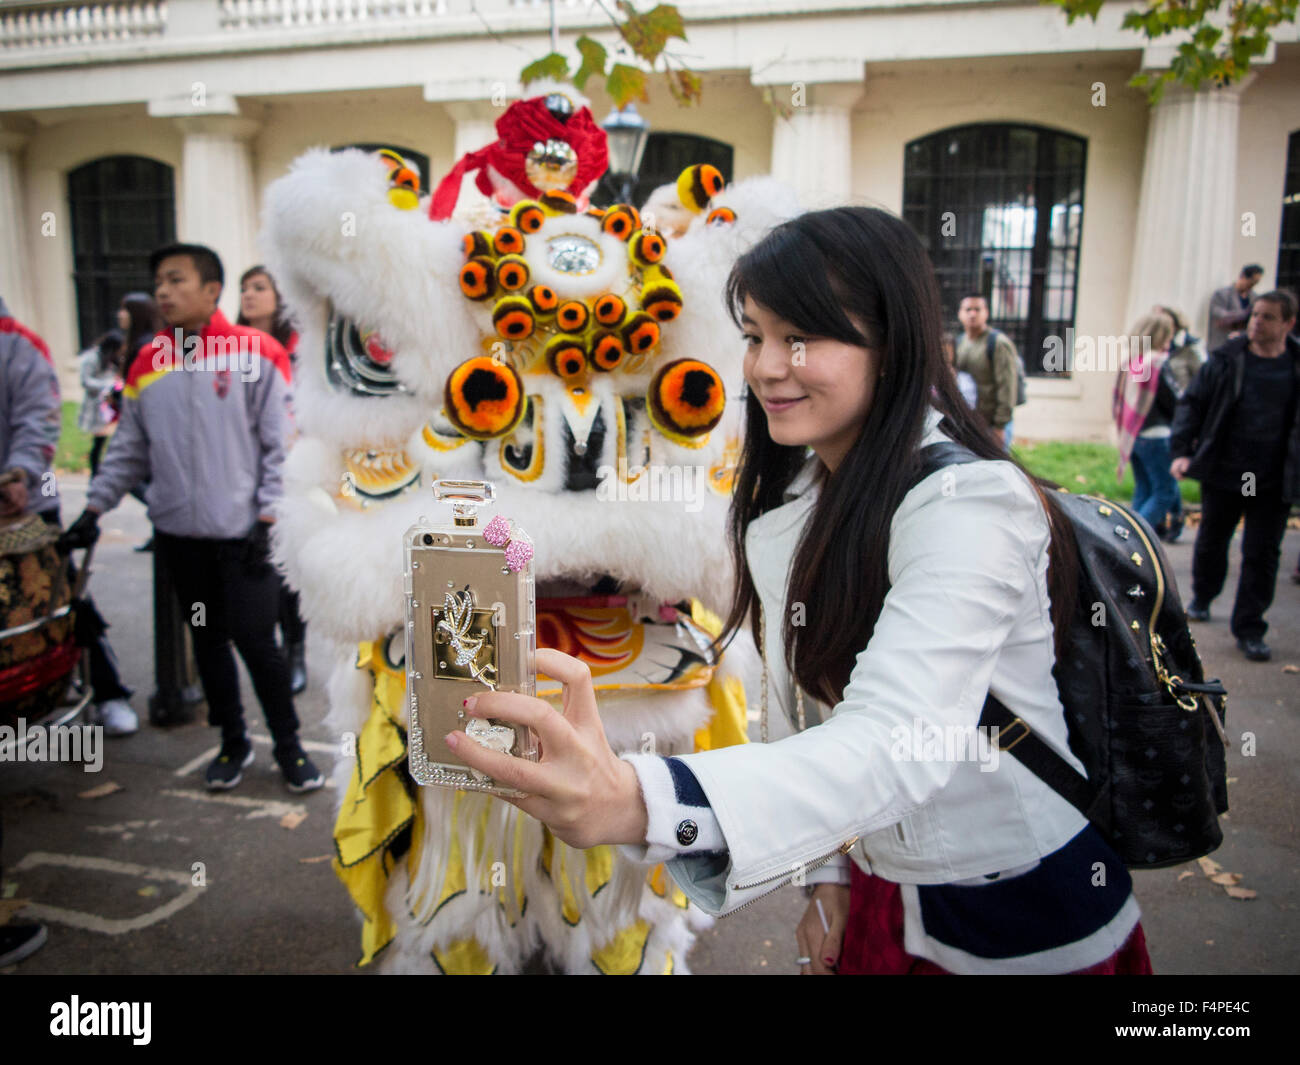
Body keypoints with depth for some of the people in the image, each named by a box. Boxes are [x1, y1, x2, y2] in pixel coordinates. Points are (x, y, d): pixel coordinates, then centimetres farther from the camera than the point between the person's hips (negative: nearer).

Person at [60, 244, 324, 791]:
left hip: (241, 534, -4)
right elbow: (129, 448, 14)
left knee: (254, 639, -3)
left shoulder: (256, 354, -5)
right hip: (178, 533, 5)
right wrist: (94, 509, 8)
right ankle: (232, 742, 28)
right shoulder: (147, 364, 9)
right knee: (207, 639, 12)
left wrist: (266, 518, -11)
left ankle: (288, 746, 15)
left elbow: (282, 445, -6)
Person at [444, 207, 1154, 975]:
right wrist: (828, 871, 3)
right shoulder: (786, 505, -1)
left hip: (1023, 917, -5)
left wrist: (639, 804, -54)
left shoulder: (972, 503, -27)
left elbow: (897, 743, -40)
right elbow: (814, 703, 4)